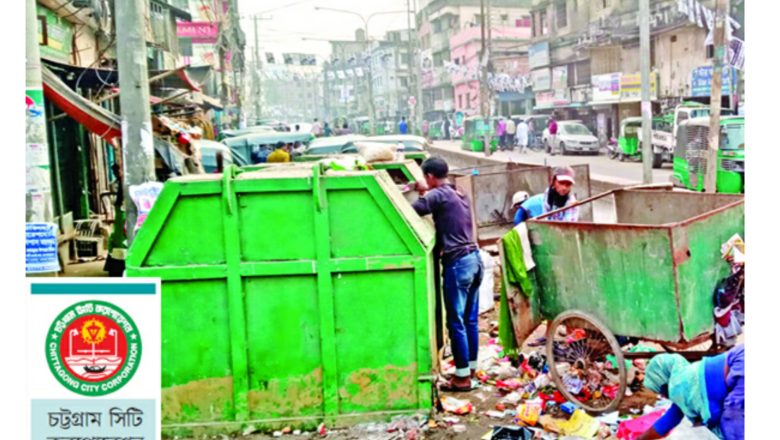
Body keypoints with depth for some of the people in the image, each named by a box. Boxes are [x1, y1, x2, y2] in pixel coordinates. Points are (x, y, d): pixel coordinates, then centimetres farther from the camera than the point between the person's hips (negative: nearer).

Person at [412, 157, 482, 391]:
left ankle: (462, 376, 5)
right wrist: (428, 191, 34)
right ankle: (471, 368, 24)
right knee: (470, 320, 15)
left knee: (456, 322, -1)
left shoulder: (437, 195, -10)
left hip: (457, 263, -9)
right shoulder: (459, 194, 15)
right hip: (474, 258, 9)